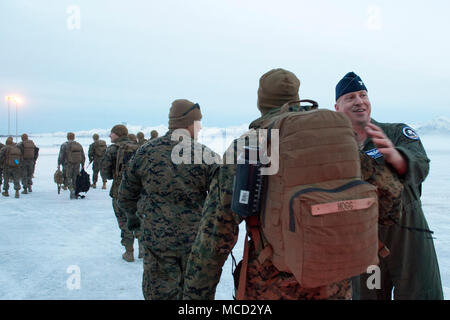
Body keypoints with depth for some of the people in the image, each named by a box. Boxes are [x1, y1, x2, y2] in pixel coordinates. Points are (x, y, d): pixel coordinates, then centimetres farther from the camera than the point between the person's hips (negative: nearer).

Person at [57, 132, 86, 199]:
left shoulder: (64, 145, -6)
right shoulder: (79, 145, 6)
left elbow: (61, 156, -10)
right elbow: (83, 156, 9)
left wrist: (59, 164, -2)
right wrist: (83, 165, 18)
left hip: (67, 165, -4)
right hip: (77, 165, 4)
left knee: (68, 179, 2)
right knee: (75, 180, 12)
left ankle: (72, 190, -20)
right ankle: (75, 194, 15)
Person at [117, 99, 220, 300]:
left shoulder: (146, 152, -2)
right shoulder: (206, 156, -10)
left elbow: (126, 195, 8)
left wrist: (132, 216, 27)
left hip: (157, 239, 1)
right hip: (196, 240, -1)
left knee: (160, 293, 12)